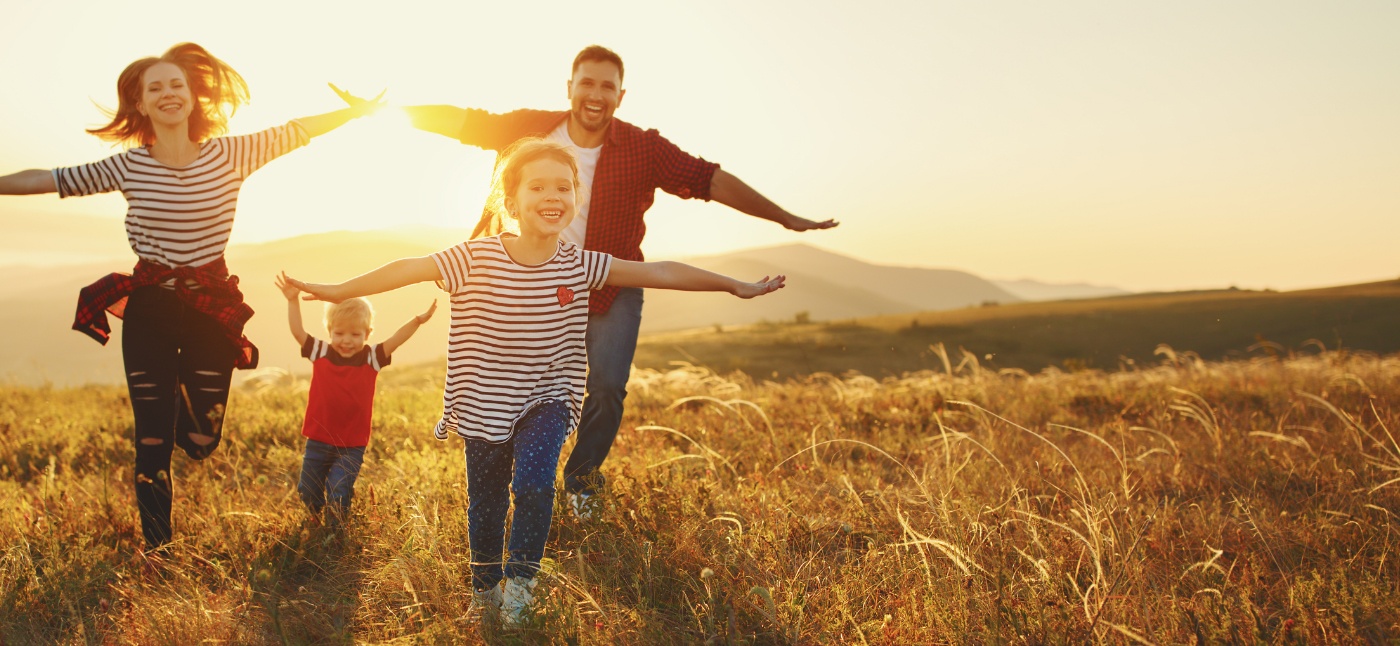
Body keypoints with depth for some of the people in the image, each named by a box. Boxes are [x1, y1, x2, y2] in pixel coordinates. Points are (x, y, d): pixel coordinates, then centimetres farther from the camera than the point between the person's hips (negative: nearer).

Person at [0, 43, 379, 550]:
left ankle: (184, 391, 39)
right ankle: (156, 549, 23)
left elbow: (300, 130, 0)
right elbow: (48, 180, 3)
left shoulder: (230, 155, -4)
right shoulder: (128, 166, -3)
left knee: (201, 441, 2)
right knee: (152, 444, 3)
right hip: (148, 311, 0)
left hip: (212, 308, 0)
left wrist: (361, 109, -1)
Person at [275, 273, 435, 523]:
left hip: (352, 446, -3)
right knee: (308, 493, 14)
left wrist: (418, 320, -29)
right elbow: (298, 331, -6)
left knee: (339, 493, -7)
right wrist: (293, 301, -16)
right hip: (318, 440, 3)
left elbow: (396, 340, -16)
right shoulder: (320, 352, -2)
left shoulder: (371, 358, -6)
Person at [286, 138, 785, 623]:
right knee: (486, 502, 12)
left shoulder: (579, 266, -10)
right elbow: (410, 269, -11)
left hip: (547, 401, 0)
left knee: (533, 483, -20)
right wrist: (340, 290, -11)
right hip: (485, 406, 0)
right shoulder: (475, 260, -16)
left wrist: (737, 286, -1)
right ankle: (485, 588, 38)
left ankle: (521, 576, 7)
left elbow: (661, 273, -6)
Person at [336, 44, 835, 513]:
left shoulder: (644, 149, -14)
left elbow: (712, 181, -16)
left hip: (612, 289, -2)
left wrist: (787, 219, -17)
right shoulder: (531, 129, -9)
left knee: (606, 385, -15)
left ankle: (582, 478, 13)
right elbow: (460, 121, -1)